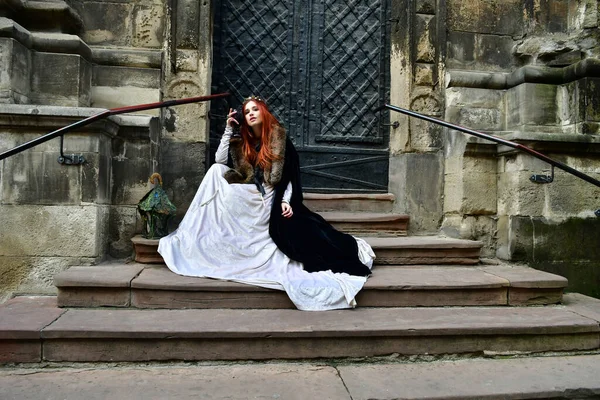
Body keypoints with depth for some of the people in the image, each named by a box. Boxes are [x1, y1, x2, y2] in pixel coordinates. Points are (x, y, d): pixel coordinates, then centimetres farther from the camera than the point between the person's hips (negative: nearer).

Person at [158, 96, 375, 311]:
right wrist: (228, 129, -2)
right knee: (216, 171, -12)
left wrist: (286, 201, -17)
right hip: (249, 197, 3)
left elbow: (291, 175, -3)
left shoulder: (280, 139, -1)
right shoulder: (242, 141, 12)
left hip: (273, 199, -3)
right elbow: (219, 160, -2)